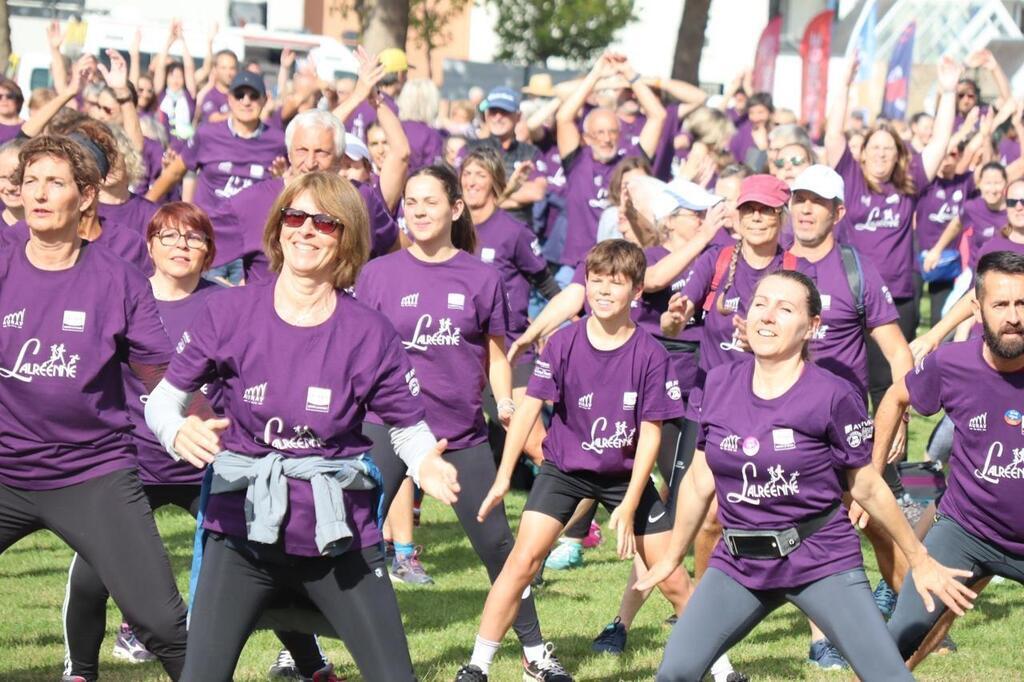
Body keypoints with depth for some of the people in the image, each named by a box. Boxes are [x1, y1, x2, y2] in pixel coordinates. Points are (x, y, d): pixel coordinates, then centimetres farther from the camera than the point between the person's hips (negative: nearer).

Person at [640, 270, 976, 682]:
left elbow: (868, 488, 0)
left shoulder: (833, 396, -12)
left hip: (822, 560, -3)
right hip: (738, 564, 4)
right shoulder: (719, 385, 0)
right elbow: (699, 481, 12)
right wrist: (672, 558, 20)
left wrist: (920, 561, 6)